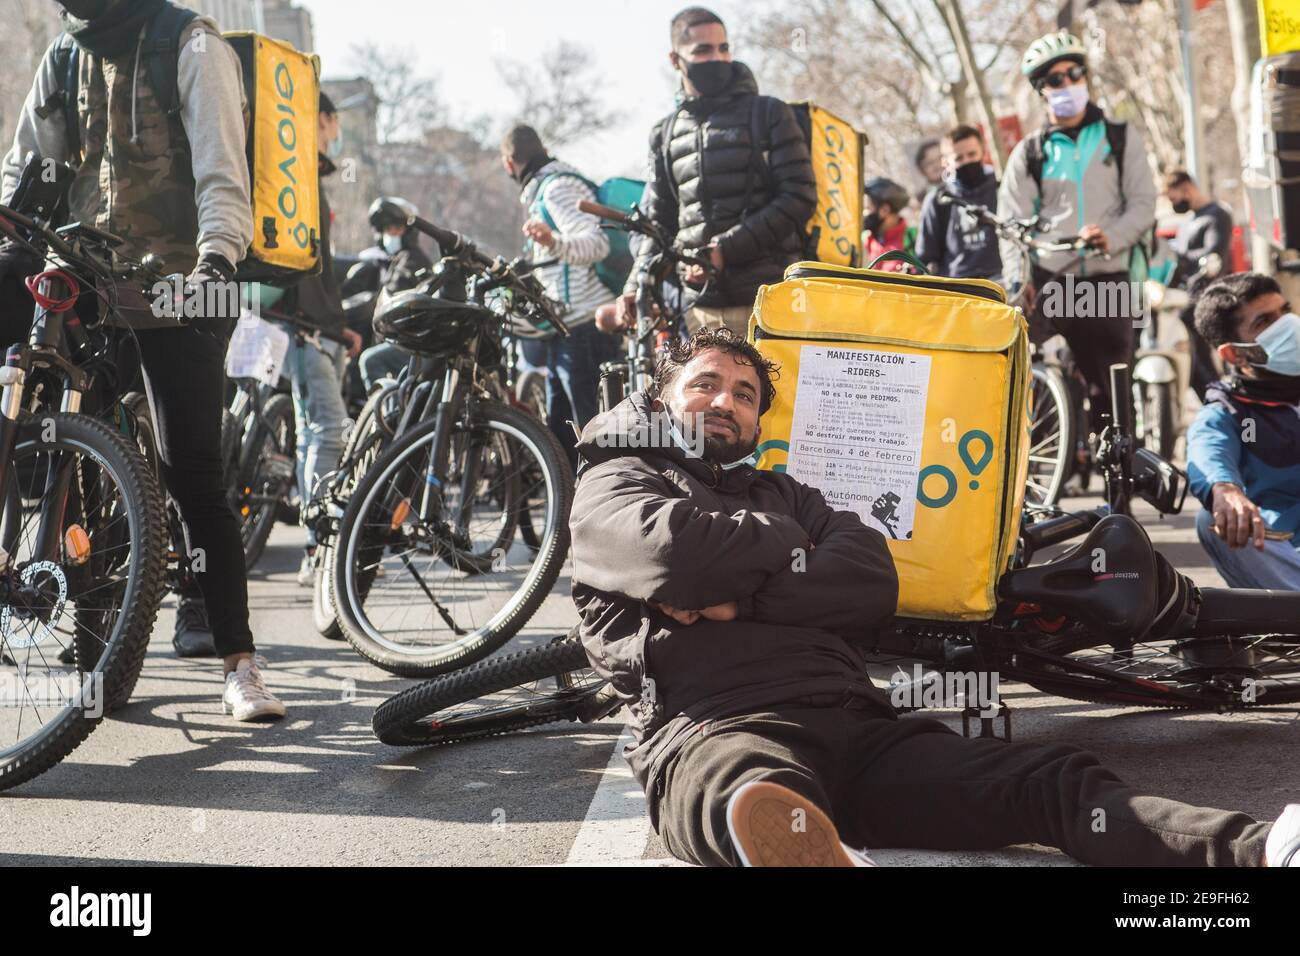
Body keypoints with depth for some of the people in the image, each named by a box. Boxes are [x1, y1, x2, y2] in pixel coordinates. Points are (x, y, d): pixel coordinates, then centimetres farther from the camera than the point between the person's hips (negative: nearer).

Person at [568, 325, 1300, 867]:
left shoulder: (783, 493, 34)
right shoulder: (614, 485, 20)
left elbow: (873, 587, 13)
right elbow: (675, 549, -6)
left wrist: (743, 594, -2)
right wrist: (790, 548, 12)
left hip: (853, 725, 6)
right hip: (716, 728, -5)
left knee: (1050, 781, -20)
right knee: (768, 809, -44)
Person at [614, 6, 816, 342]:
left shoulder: (769, 114, 5)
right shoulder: (665, 134, 17)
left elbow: (799, 198, -4)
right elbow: (660, 222, 21)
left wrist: (725, 249, -12)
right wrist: (635, 286, 4)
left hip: (766, 301, -3)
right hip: (702, 309, 3)